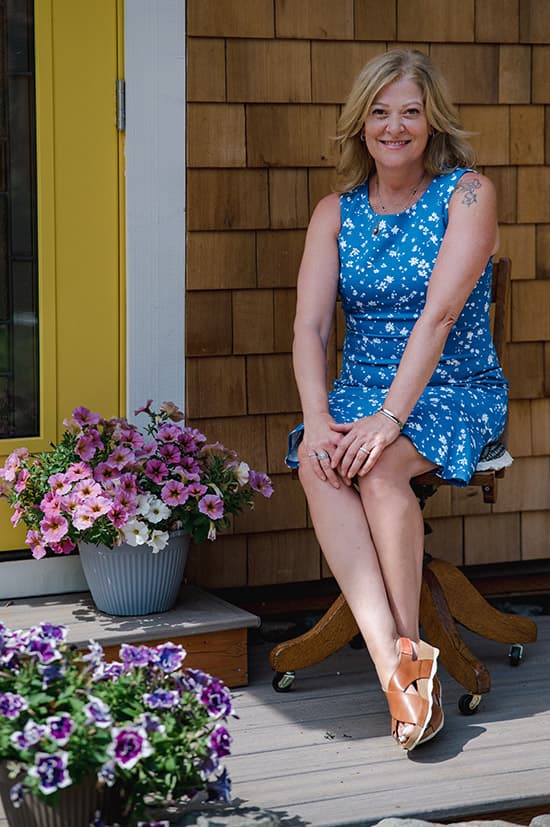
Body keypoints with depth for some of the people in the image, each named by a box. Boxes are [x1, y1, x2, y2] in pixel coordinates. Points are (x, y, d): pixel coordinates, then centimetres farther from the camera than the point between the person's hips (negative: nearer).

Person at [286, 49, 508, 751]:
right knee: (317, 462, -30)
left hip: (455, 392, -3)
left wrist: (389, 417, -26)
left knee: (379, 465, -34)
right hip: (360, 390, 4)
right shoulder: (336, 212, 9)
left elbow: (439, 312, -15)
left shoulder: (467, 194, -3)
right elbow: (308, 326, -1)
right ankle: (396, 664, -36)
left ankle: (410, 647, -19)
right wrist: (318, 419, -20)